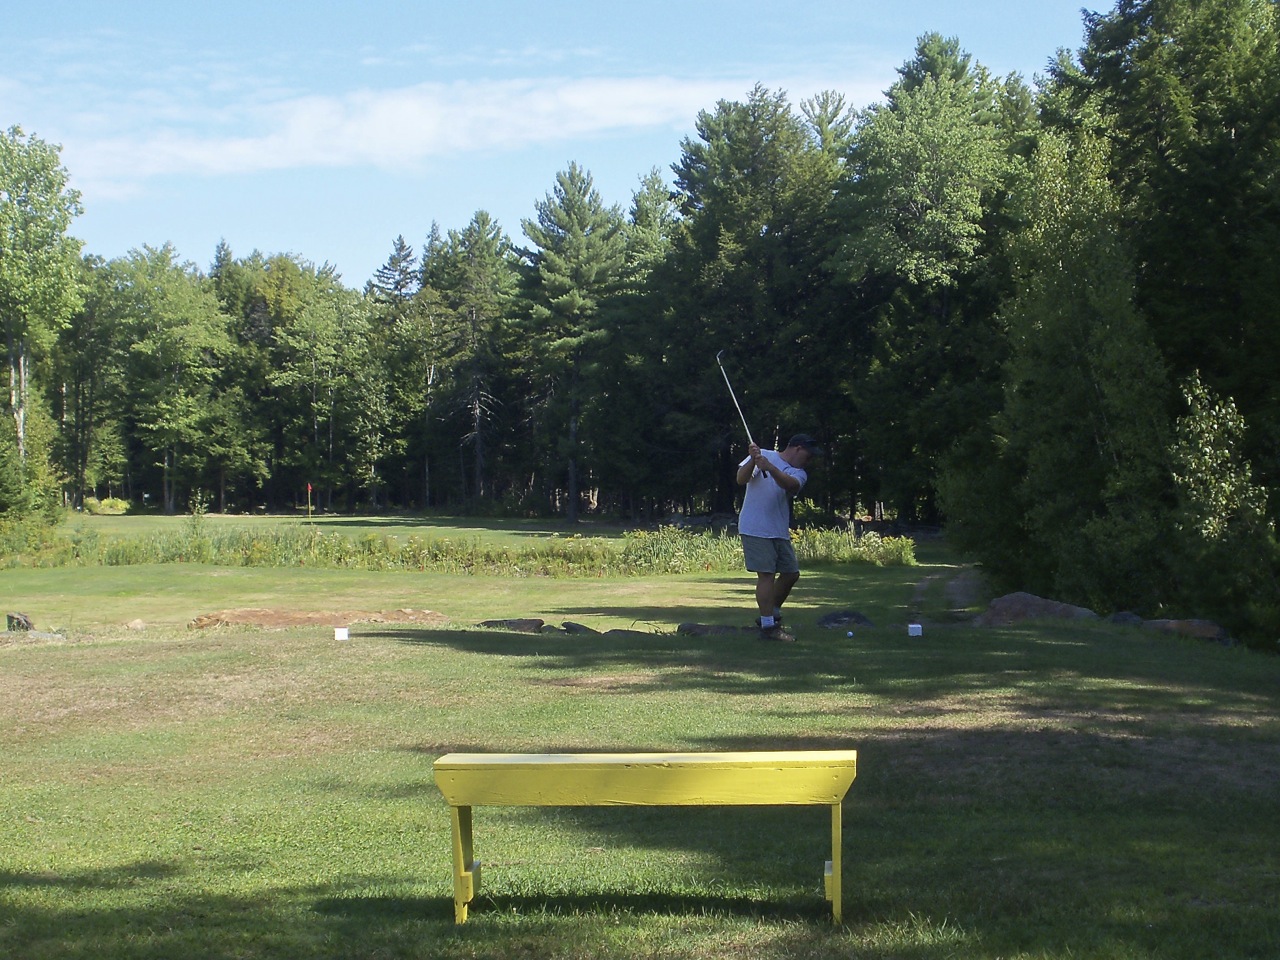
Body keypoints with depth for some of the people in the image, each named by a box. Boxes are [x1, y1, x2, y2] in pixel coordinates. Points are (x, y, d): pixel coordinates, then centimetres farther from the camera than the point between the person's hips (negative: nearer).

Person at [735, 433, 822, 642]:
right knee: (766, 575, -11)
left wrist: (769, 467, -32)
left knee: (791, 573, 12)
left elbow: (790, 484, -16)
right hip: (755, 529, -6)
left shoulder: (799, 474, 8)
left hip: (780, 532, 6)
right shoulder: (763, 455, 0)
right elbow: (741, 479, -11)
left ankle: (771, 614, 30)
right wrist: (753, 461, -29)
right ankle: (768, 626, -9)